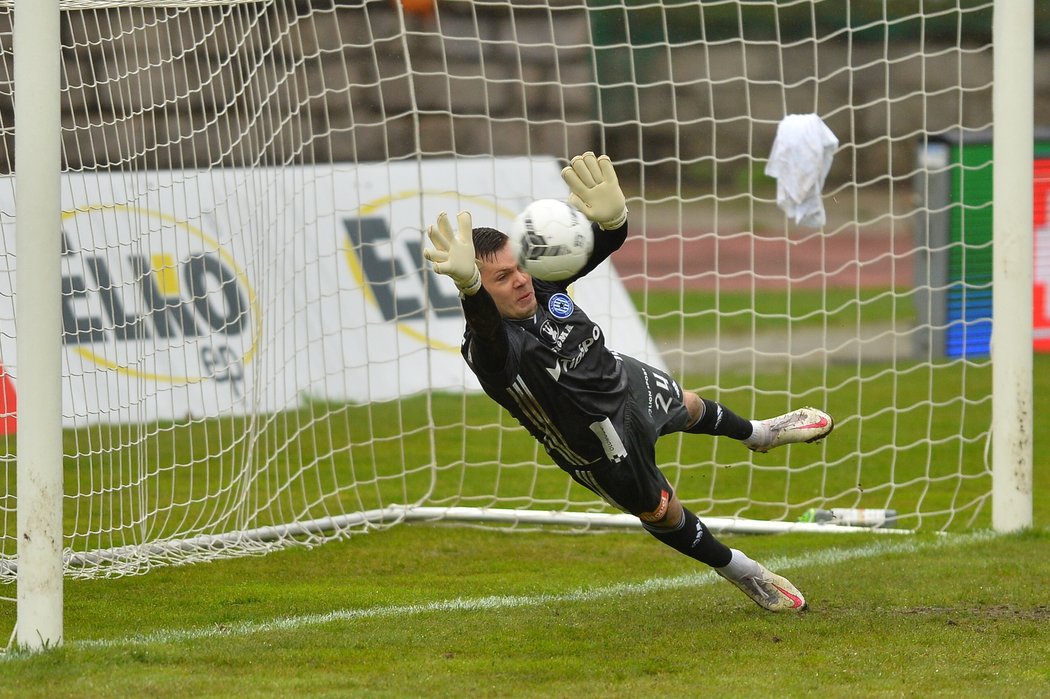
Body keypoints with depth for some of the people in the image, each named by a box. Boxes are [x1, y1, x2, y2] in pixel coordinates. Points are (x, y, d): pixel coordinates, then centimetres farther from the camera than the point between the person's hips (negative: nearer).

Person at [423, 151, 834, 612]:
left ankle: (756, 434, 70)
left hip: (627, 381, 5)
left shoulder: (541, 279, -22)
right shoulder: (489, 350, -41)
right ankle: (741, 573, 47)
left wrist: (611, 216, -52)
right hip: (599, 447, -5)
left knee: (688, 408, 35)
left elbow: (603, 245, -25)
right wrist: (469, 286, -88)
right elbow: (488, 334, -64)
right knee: (660, 512, 18)